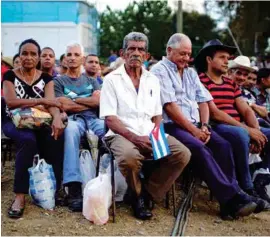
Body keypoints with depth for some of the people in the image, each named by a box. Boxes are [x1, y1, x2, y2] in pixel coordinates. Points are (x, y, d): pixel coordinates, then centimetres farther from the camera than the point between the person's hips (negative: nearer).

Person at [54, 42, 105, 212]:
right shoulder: (58, 81, 19)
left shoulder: (92, 81, 28)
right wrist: (90, 102, 8)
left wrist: (74, 100, 6)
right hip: (72, 119, -2)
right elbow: (64, 106, 2)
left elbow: (99, 101, 9)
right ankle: (74, 188, -47)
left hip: (94, 118, 2)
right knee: (71, 130, -43)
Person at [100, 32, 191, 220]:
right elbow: (110, 119, -6)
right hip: (123, 134, -4)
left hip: (150, 136, 5)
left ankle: (149, 192, -3)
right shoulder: (111, 80, 3)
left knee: (182, 154, -20)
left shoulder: (153, 80, 17)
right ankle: (138, 194, -5)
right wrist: (134, 137, -19)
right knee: (129, 157, -38)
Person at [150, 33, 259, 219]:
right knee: (200, 148, -30)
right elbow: (170, 106, -12)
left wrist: (204, 126, -3)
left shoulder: (190, 73, 21)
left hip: (195, 125, 7)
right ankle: (232, 199, -28)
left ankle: (231, 197, -21)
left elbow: (203, 101, 15)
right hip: (171, 126, -7)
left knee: (223, 145, -17)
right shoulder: (160, 70, -3)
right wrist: (193, 130, -13)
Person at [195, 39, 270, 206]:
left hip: (240, 128, 8)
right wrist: (247, 129, -18)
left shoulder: (231, 83, 20)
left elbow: (246, 110, 12)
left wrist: (256, 131, -9)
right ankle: (248, 190, -23)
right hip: (216, 128, -8)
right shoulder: (201, 81, -5)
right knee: (241, 134, -36)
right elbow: (214, 113, -15)